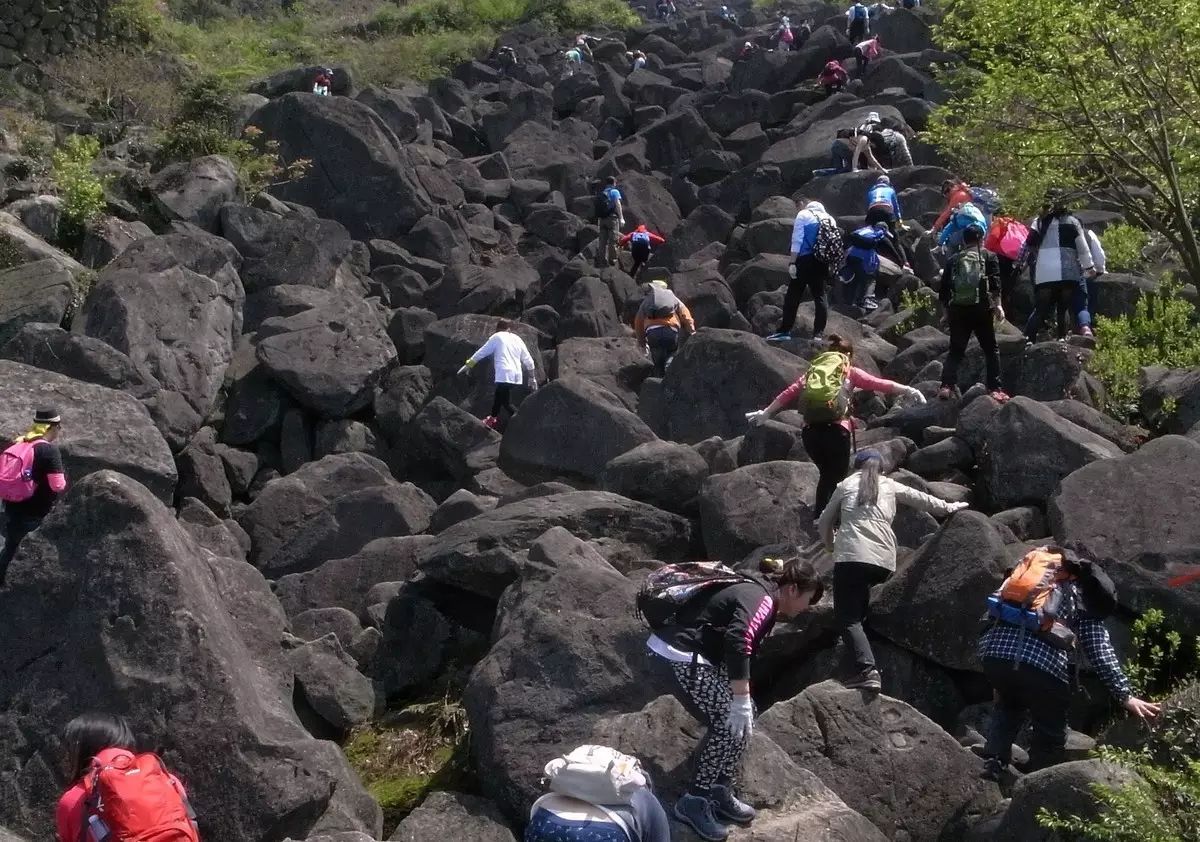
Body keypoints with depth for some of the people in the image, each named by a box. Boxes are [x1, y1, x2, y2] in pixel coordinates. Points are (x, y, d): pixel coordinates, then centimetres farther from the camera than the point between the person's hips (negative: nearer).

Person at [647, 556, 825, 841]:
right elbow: (738, 642, -30)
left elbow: (741, 643, 30)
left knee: (738, 719, 13)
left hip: (693, 655, 11)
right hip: (681, 656, -11)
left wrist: (742, 700, 39)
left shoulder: (756, 592, 18)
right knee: (732, 722, -9)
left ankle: (720, 792, 22)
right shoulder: (761, 599, -14)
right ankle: (694, 802, 0)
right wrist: (741, 701, -28)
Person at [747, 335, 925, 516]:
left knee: (827, 474, 22)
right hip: (836, 429, -4)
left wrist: (766, 413, 30)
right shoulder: (850, 372, 12)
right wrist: (908, 390, -1)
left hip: (810, 430, 4)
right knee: (836, 476, 8)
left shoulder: (814, 371, 21)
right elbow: (878, 384, 1)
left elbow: (789, 392, 22)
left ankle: (820, 513, 19)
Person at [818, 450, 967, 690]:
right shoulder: (890, 486, 23)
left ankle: (867, 669, -29)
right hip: (885, 562, 4)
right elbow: (922, 499, 33)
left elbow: (824, 524, 26)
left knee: (847, 619, -9)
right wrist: (948, 507, 50)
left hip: (851, 556, -4)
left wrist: (831, 545, 44)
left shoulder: (846, 485, 20)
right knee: (862, 586, 36)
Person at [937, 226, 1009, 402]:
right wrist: (997, 304, -7)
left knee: (955, 351, 9)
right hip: (981, 308, -2)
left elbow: (944, 289, 15)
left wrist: (947, 311, 24)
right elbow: (995, 283, -5)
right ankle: (995, 389, 0)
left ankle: (946, 386, -8)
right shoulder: (989, 257, 9)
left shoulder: (953, 260, 16)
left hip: (957, 309, 2)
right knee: (991, 349, 8)